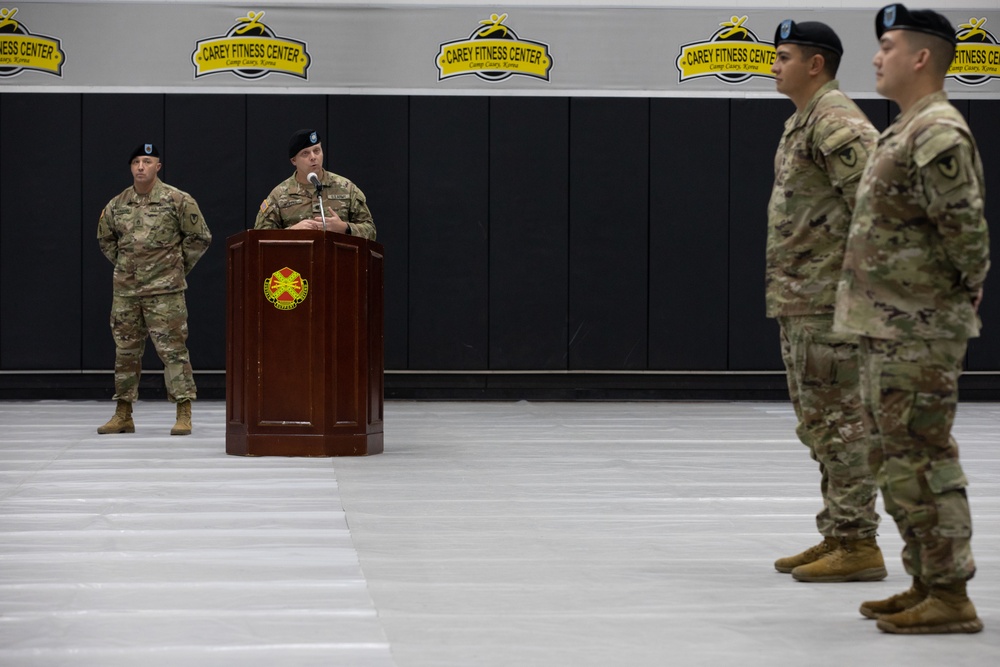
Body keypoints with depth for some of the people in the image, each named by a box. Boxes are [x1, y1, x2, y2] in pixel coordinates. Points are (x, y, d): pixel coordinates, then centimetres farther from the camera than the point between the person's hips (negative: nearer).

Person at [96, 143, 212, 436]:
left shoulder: (178, 200, -4)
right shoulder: (117, 205, 8)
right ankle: (123, 414, 17)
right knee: (125, 350, 9)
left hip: (164, 290, -4)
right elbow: (105, 239, 25)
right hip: (125, 290, 5)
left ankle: (184, 414, -4)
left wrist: (180, 266, 2)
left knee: (172, 348, -6)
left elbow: (200, 237, 1)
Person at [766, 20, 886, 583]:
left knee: (840, 420, -7)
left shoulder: (836, 121, -14)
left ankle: (857, 545, -3)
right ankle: (836, 535, 22)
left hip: (831, 300, -11)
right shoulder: (803, 121, 18)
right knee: (818, 422, 15)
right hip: (801, 302, 11)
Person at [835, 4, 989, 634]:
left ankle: (950, 597, -2)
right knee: (897, 458, 15)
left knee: (922, 460, -7)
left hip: (920, 333, -11)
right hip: (889, 328, 11)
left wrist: (963, 294, -9)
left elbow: (967, 230, -22)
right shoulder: (905, 131, 16)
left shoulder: (938, 134, -17)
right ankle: (926, 583, 23)